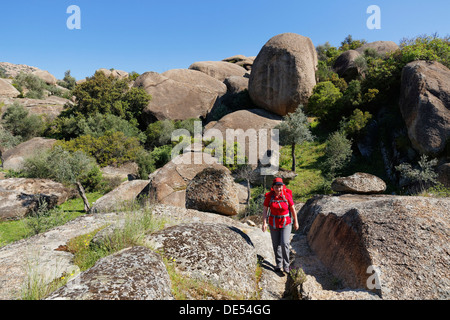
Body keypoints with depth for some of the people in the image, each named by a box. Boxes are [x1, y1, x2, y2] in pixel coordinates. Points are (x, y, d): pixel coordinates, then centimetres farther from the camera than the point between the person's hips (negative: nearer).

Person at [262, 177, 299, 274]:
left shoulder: (287, 195, -17)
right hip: (274, 223, 2)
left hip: (286, 223, -1)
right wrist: (264, 223, -16)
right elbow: (265, 210, -8)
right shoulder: (269, 196, -15)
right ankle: (279, 264, 32)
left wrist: (296, 222, 3)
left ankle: (286, 265, 6)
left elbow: (293, 209, -5)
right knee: (276, 245, 11)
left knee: (284, 243, -15)